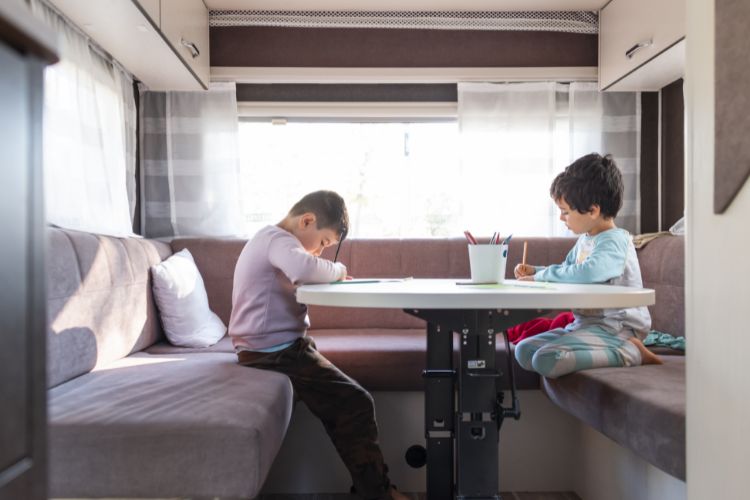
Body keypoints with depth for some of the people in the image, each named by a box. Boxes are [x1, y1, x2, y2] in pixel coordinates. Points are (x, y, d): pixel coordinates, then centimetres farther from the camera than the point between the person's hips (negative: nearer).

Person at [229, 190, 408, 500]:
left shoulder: (268, 239, 19)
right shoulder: (278, 238, -15)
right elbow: (305, 268, -36)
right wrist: (338, 270, -17)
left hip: (274, 349, 11)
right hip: (278, 352, -11)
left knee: (343, 406, 11)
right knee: (356, 403, -9)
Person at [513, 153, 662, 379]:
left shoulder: (614, 241, -16)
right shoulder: (585, 239, 12)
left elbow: (588, 272, -37)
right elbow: (568, 270, 30)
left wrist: (542, 275, -23)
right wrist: (535, 271, 12)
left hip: (615, 328, -9)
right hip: (585, 323, 9)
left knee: (546, 360, -27)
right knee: (524, 351, 1)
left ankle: (628, 353, -12)